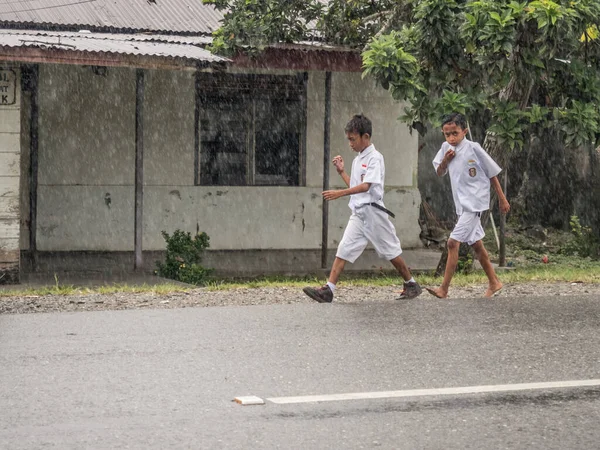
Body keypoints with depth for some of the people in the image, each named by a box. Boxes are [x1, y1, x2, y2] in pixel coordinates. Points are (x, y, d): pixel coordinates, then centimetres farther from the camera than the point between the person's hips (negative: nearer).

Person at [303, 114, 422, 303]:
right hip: (358, 214, 7)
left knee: (391, 251, 4)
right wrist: (341, 172, 14)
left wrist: (340, 193, -30)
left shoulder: (375, 158, -10)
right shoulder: (357, 160, 16)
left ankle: (411, 284, 20)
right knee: (343, 250, -5)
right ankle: (328, 290, -13)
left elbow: (365, 186, -21)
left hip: (373, 211, -7)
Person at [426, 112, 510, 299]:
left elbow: (492, 174, -5)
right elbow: (439, 173, 13)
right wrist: (445, 160, -8)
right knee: (476, 244, 17)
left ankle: (444, 289, -18)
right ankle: (494, 282, 33)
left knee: (453, 242, -17)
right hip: (461, 204, 7)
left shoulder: (473, 148, -13)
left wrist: (502, 199, -1)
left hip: (475, 203, -7)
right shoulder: (446, 148, 3)